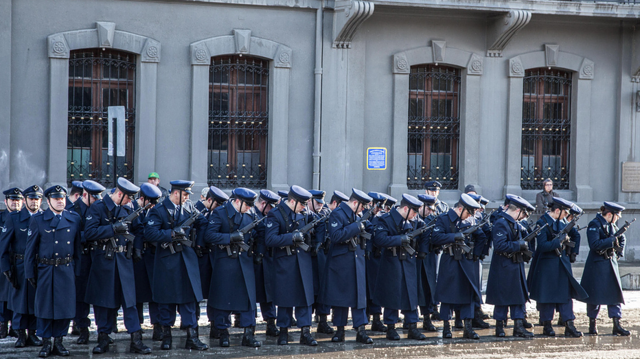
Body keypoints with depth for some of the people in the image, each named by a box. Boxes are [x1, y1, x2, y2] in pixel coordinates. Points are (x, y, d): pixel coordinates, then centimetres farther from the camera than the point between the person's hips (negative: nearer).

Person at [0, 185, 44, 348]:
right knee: (20, 299, 2)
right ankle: (21, 334, 12)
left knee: (36, 300, 5)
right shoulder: (14, 218, 0)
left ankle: (32, 333, 15)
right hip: (20, 266, -2)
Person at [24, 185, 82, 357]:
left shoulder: (74, 218, 7)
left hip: (67, 270, 2)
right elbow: (30, 248, 2)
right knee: (44, 306, 2)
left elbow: (78, 246, 8)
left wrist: (77, 270, 3)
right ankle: (46, 343, 12)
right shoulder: (38, 220, 1)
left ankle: (59, 342, 15)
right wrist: (30, 273, -1)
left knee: (65, 306, 3)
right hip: (45, 270, -2)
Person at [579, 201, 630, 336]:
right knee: (595, 295, -1)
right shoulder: (594, 225, -12)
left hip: (611, 264, 7)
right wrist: (612, 240, -21)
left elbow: (622, 239, 28)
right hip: (597, 265, -7)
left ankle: (617, 325, 0)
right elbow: (594, 244, -24)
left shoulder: (611, 225, 11)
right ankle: (592, 325, 11)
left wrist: (619, 251, 14)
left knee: (615, 293, 0)